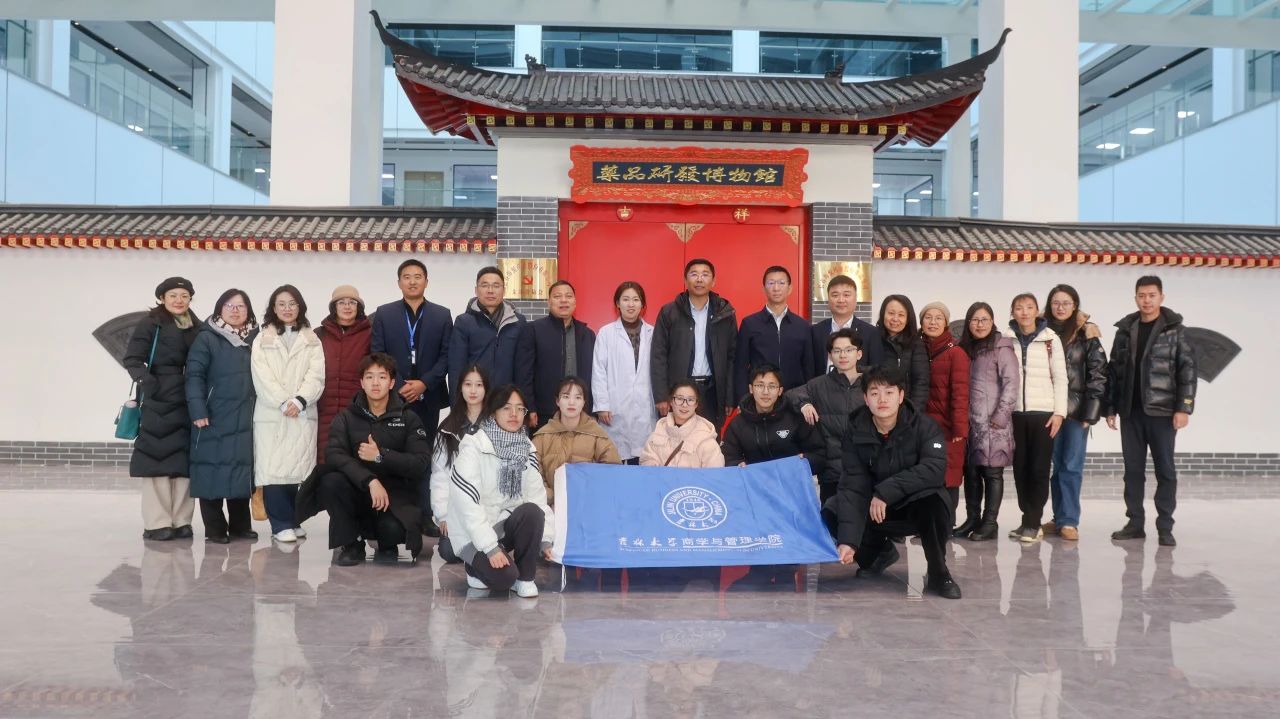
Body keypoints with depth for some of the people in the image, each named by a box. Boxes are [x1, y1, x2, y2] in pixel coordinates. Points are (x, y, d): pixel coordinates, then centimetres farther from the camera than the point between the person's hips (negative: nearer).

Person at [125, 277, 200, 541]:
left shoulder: (197, 329, 13)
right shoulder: (150, 324, 0)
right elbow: (132, 359, -5)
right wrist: (145, 379, -22)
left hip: (187, 401, 5)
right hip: (157, 400, -4)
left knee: (184, 460, 5)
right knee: (157, 458, -5)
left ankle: (181, 520, 12)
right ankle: (157, 523, 1)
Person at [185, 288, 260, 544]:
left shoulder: (256, 340, 12)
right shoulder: (207, 339, -2)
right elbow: (194, 375, -8)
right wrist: (197, 410, -17)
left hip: (246, 420, 4)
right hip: (214, 419, -4)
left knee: (242, 470, 8)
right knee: (213, 470, -1)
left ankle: (240, 525, 18)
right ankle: (215, 528, 8)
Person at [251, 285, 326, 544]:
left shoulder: (311, 340, 13)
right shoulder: (262, 340, 11)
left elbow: (316, 375, 1)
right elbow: (262, 377, -1)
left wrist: (299, 401, -13)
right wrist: (283, 403, -12)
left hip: (303, 413, 1)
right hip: (270, 414, -1)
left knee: (297, 468, -1)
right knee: (272, 469, -7)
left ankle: (291, 521, 10)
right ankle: (282, 524, -3)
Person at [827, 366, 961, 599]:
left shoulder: (923, 426, -17)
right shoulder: (856, 431, -12)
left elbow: (935, 468, -33)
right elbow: (853, 486, -19)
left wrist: (886, 491, -38)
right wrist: (848, 540, -30)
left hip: (918, 508, -3)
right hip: (875, 510, 3)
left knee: (931, 498, -36)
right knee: (831, 514, -20)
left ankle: (938, 573, -12)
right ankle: (878, 551, 11)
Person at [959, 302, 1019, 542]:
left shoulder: (1002, 349, -4)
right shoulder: (966, 349, 15)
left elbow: (1011, 384, -10)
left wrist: (1001, 416, -14)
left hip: (992, 423, -6)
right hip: (970, 422, 6)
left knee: (992, 473, 0)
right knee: (971, 472, 8)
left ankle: (990, 523, 7)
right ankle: (972, 519, 17)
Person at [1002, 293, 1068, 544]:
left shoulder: (1050, 338, 2)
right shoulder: (1006, 339, 6)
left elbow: (1060, 378, 1)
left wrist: (1059, 412, -6)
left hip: (1043, 412, -2)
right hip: (1015, 413, 2)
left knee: (1039, 469, -3)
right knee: (1020, 469, 4)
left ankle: (1032, 524, 4)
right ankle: (1030, 521, 14)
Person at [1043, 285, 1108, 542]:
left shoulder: (1086, 332, -1)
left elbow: (1098, 373, -4)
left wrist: (1090, 412, -8)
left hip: (1077, 408, -3)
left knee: (1071, 466, -2)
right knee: (1057, 465, 7)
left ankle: (1069, 521, 3)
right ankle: (1060, 519, 14)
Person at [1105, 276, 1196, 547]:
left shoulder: (1175, 329, 0)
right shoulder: (1125, 329, 10)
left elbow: (1187, 370, -5)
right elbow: (1114, 371, 11)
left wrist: (1183, 408, -13)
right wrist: (1111, 407, 6)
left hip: (1162, 411, -3)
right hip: (1131, 411, 3)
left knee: (1165, 469, 0)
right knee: (1133, 469, 6)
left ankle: (1165, 527, 6)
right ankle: (1135, 523, 13)